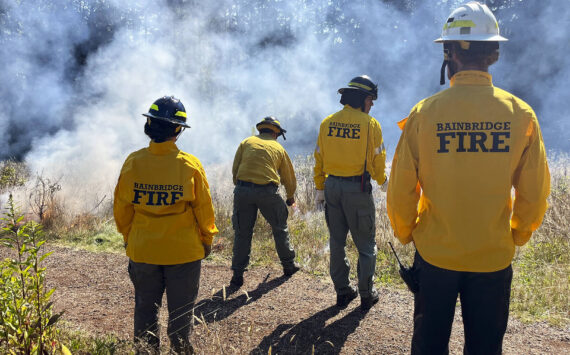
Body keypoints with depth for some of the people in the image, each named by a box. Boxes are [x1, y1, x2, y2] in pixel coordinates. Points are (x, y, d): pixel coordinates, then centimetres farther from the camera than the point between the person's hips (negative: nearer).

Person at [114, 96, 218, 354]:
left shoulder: (133, 163, -9)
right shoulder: (190, 165, -14)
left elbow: (122, 209, 1)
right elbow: (204, 208, -6)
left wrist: (128, 237, 17)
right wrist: (207, 239, 9)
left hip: (142, 251, 2)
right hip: (183, 252, -2)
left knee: (145, 309, 18)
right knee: (181, 311, 12)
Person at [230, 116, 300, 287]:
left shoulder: (246, 142, 16)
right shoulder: (278, 148, 17)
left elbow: (235, 170, 12)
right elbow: (289, 177, 24)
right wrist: (290, 197, 40)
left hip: (242, 189, 1)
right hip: (267, 191, -1)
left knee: (242, 233, 8)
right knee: (280, 228, 19)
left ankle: (237, 275, 7)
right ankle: (288, 265, 31)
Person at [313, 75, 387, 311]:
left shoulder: (327, 123, 5)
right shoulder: (370, 124, -9)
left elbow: (319, 160, 8)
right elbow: (377, 161, -5)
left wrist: (320, 189, 16)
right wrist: (382, 180, 15)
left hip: (332, 187, 4)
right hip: (358, 189, -4)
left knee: (337, 241, 13)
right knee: (366, 244, 8)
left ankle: (342, 291, 20)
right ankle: (367, 295, 13)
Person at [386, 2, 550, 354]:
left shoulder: (425, 112, -13)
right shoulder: (520, 113, -9)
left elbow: (402, 188, -9)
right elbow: (534, 193, -3)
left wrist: (405, 232, 9)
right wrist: (517, 236, 13)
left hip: (435, 252, -1)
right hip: (494, 258, 1)